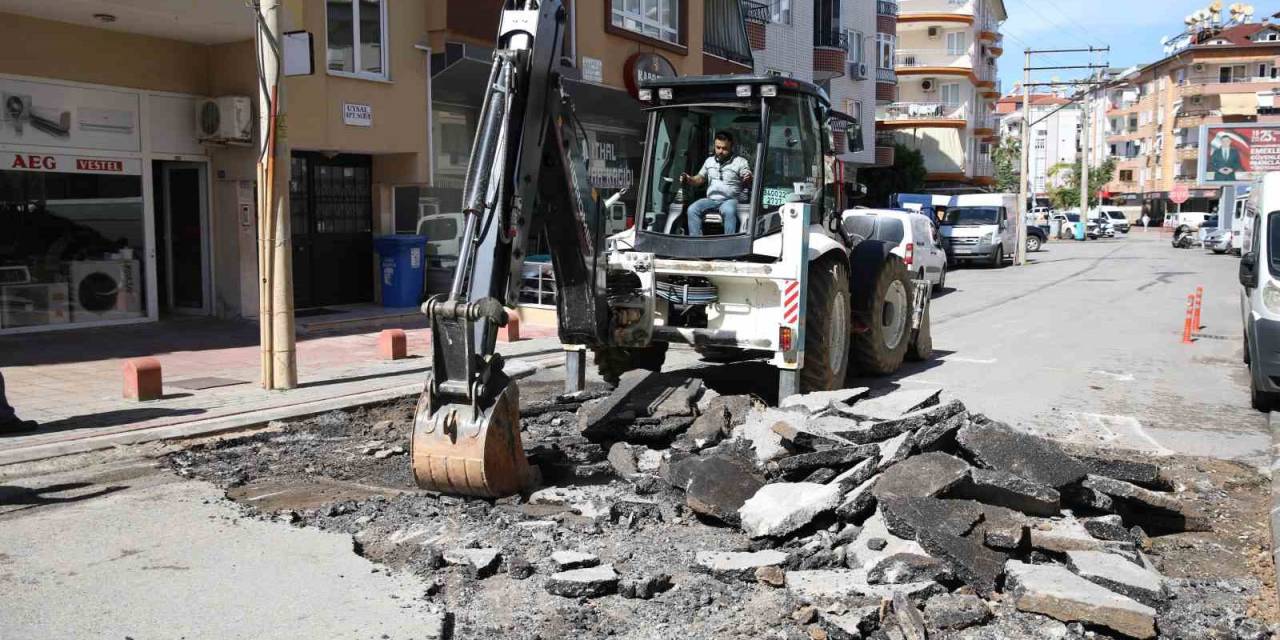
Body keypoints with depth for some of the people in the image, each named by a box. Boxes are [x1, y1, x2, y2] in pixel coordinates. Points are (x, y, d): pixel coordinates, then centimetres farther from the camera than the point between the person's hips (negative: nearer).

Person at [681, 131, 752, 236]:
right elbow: (700, 179, 24)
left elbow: (748, 180, -6)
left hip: (730, 200, -4)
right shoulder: (709, 161, 19)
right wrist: (689, 179, 1)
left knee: (729, 211, -38)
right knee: (692, 210, -23)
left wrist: (748, 179, -31)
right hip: (710, 199, 4)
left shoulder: (740, 162, 3)